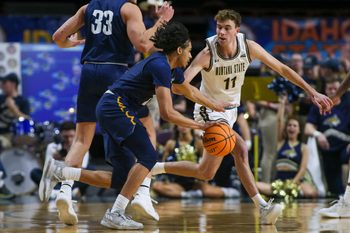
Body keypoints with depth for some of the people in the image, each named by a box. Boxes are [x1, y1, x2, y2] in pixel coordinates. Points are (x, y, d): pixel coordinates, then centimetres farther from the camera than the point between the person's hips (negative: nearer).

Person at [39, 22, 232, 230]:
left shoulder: (171, 68, 15)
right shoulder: (160, 66, -16)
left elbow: (190, 91, 37)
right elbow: (167, 113, -22)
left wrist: (215, 106, 48)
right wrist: (199, 126, -13)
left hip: (109, 111, 10)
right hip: (117, 108, -10)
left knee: (122, 179, 4)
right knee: (148, 156, -14)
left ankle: (59, 171, 5)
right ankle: (116, 213, -16)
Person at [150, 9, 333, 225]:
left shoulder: (249, 47, -12)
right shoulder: (208, 54, -23)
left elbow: (282, 68, -5)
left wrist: (312, 92, -8)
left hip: (231, 111, 6)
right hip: (209, 111, -6)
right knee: (240, 149, -24)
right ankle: (263, 207, -19)